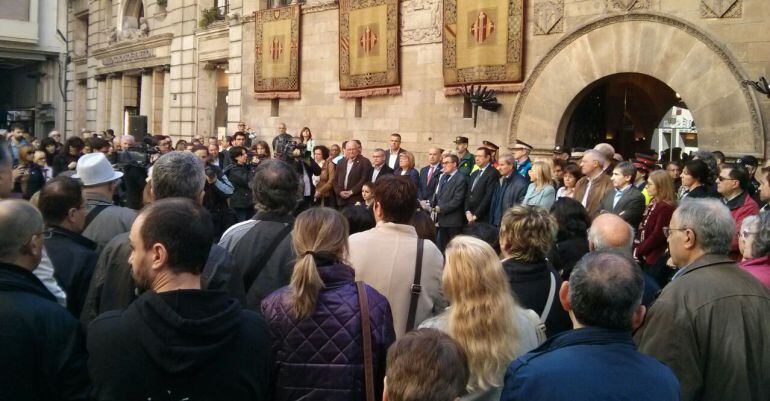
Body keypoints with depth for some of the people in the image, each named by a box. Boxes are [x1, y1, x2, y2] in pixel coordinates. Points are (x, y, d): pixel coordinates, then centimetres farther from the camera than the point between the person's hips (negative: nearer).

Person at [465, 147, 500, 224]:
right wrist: (467, 212, -1)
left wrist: (476, 215, -14)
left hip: (483, 218, -7)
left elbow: (488, 197, -15)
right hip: (471, 219, 7)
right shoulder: (474, 174, 18)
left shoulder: (493, 173, -8)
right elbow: (468, 195, 15)